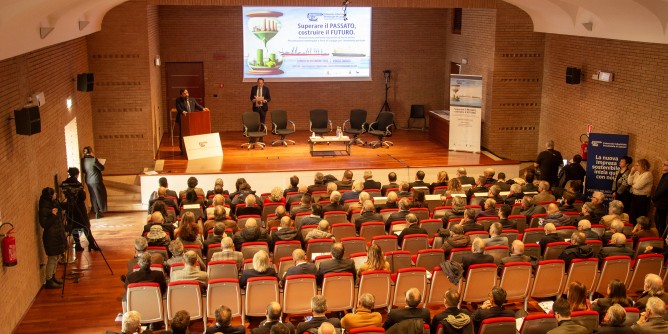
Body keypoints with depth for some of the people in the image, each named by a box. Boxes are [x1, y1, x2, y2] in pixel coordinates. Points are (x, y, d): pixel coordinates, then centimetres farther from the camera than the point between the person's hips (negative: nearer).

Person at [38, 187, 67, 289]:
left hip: (58, 235, 9)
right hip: (51, 236, -9)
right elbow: (43, 224, -21)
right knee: (52, 258, -4)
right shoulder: (44, 208, -20)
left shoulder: (54, 203, 7)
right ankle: (49, 281, 4)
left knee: (56, 257, 17)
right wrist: (52, 215, -30)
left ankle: (53, 277, 29)